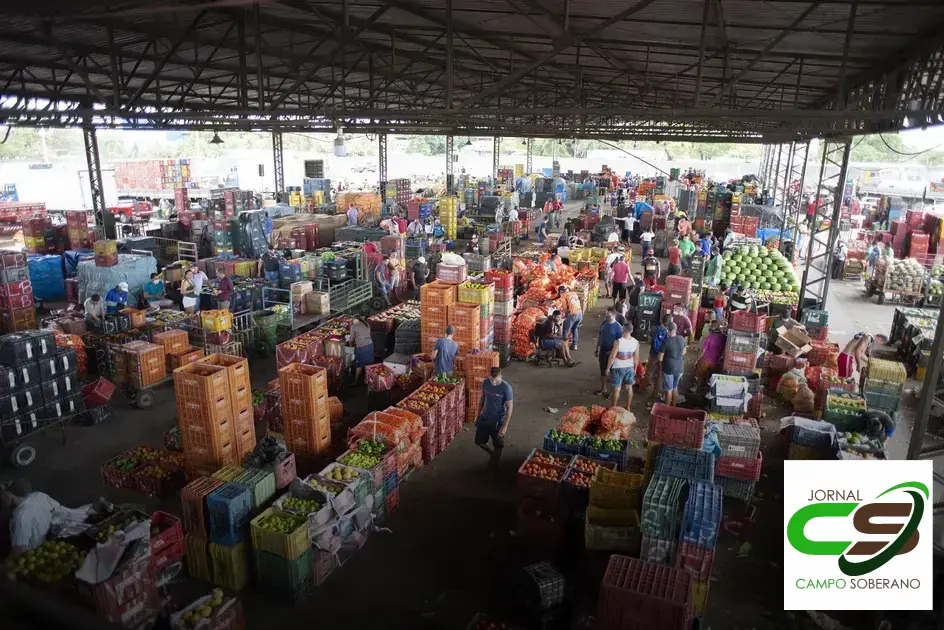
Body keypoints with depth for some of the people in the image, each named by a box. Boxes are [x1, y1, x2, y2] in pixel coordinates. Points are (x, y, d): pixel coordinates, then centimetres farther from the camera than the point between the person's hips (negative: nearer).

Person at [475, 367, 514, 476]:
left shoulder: (506, 388, -23)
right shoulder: (485, 383, -9)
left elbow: (509, 408, -19)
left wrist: (505, 426, -20)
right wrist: (478, 415, 11)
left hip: (498, 421, -5)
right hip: (484, 418, 5)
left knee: (497, 446, 9)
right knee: (479, 441, 15)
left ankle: (494, 468, 31)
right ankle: (492, 454, 43)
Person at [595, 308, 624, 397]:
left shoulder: (618, 327, -17)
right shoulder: (604, 323, 0)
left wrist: (613, 351, -22)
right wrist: (596, 348, 12)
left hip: (612, 352, -5)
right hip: (602, 350, 5)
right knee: (603, 371, 12)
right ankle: (603, 389, 25)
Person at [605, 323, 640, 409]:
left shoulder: (618, 342, -23)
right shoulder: (636, 342, -9)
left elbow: (612, 357, -18)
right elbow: (635, 357, 0)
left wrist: (608, 368, -6)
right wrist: (635, 369, 14)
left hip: (618, 368, -4)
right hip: (630, 367, 4)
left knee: (617, 389, 8)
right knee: (629, 387, 17)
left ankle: (613, 407, 21)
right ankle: (628, 408, 28)